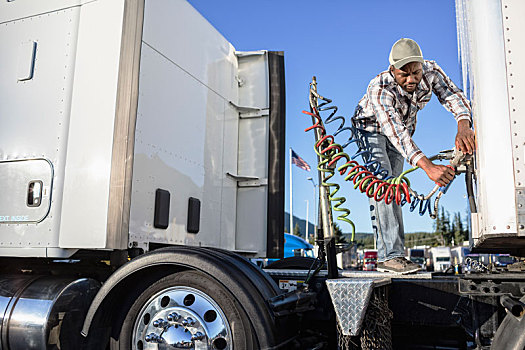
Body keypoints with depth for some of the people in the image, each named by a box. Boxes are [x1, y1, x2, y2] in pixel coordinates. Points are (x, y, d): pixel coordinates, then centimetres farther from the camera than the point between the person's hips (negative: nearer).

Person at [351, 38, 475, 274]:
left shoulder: (431, 71, -23)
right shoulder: (379, 89, -39)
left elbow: (452, 95, -32)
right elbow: (395, 132, -49)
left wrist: (463, 125, -55)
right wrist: (427, 166, -62)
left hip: (403, 130, 5)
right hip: (371, 129, -5)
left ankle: (393, 253, 7)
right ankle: (389, 255, -24)